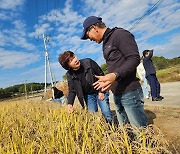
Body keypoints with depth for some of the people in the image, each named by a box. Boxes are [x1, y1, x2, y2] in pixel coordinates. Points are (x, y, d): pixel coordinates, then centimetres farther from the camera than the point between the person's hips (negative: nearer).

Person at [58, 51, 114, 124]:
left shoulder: (88, 62, -18)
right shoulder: (70, 75, -11)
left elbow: (101, 74, -10)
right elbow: (72, 91, -4)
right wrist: (70, 103, -20)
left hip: (100, 92, -2)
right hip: (88, 95, 2)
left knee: (106, 113, -5)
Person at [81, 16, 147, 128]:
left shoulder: (119, 34, -7)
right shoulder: (105, 44, 19)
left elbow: (134, 58, -17)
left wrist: (115, 75, -28)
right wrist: (107, 79, 15)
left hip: (129, 92, -8)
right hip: (117, 95, 9)